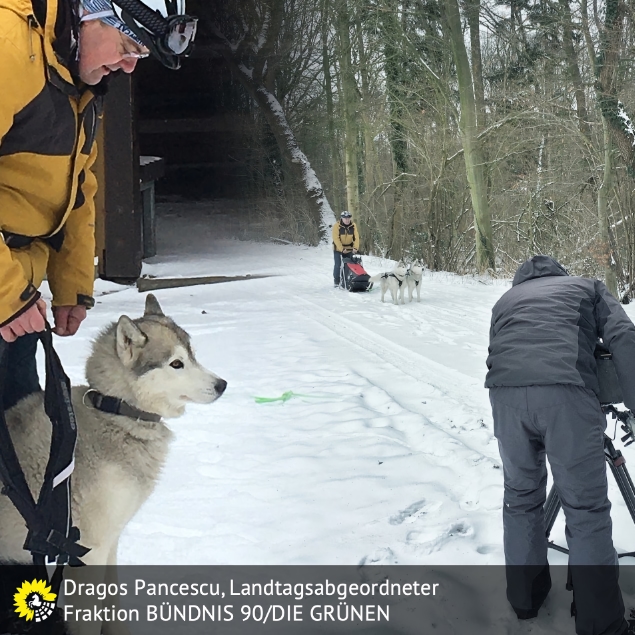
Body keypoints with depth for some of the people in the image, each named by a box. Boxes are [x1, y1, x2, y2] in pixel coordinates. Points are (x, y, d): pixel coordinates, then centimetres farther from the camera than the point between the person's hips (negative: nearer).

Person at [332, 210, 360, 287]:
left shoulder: (353, 226, -4)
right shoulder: (336, 226, -15)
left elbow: (356, 237, -8)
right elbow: (336, 239, -19)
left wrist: (355, 247, -21)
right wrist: (342, 249, -26)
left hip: (349, 249, 3)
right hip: (338, 249, -3)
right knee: (338, 265, -4)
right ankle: (336, 281, 8)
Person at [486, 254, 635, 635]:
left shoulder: (506, 300, 36)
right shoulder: (589, 287, 28)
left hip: (505, 389, 3)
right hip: (566, 390, -3)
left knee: (520, 497, 21)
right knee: (586, 509, 5)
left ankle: (525, 597, 31)